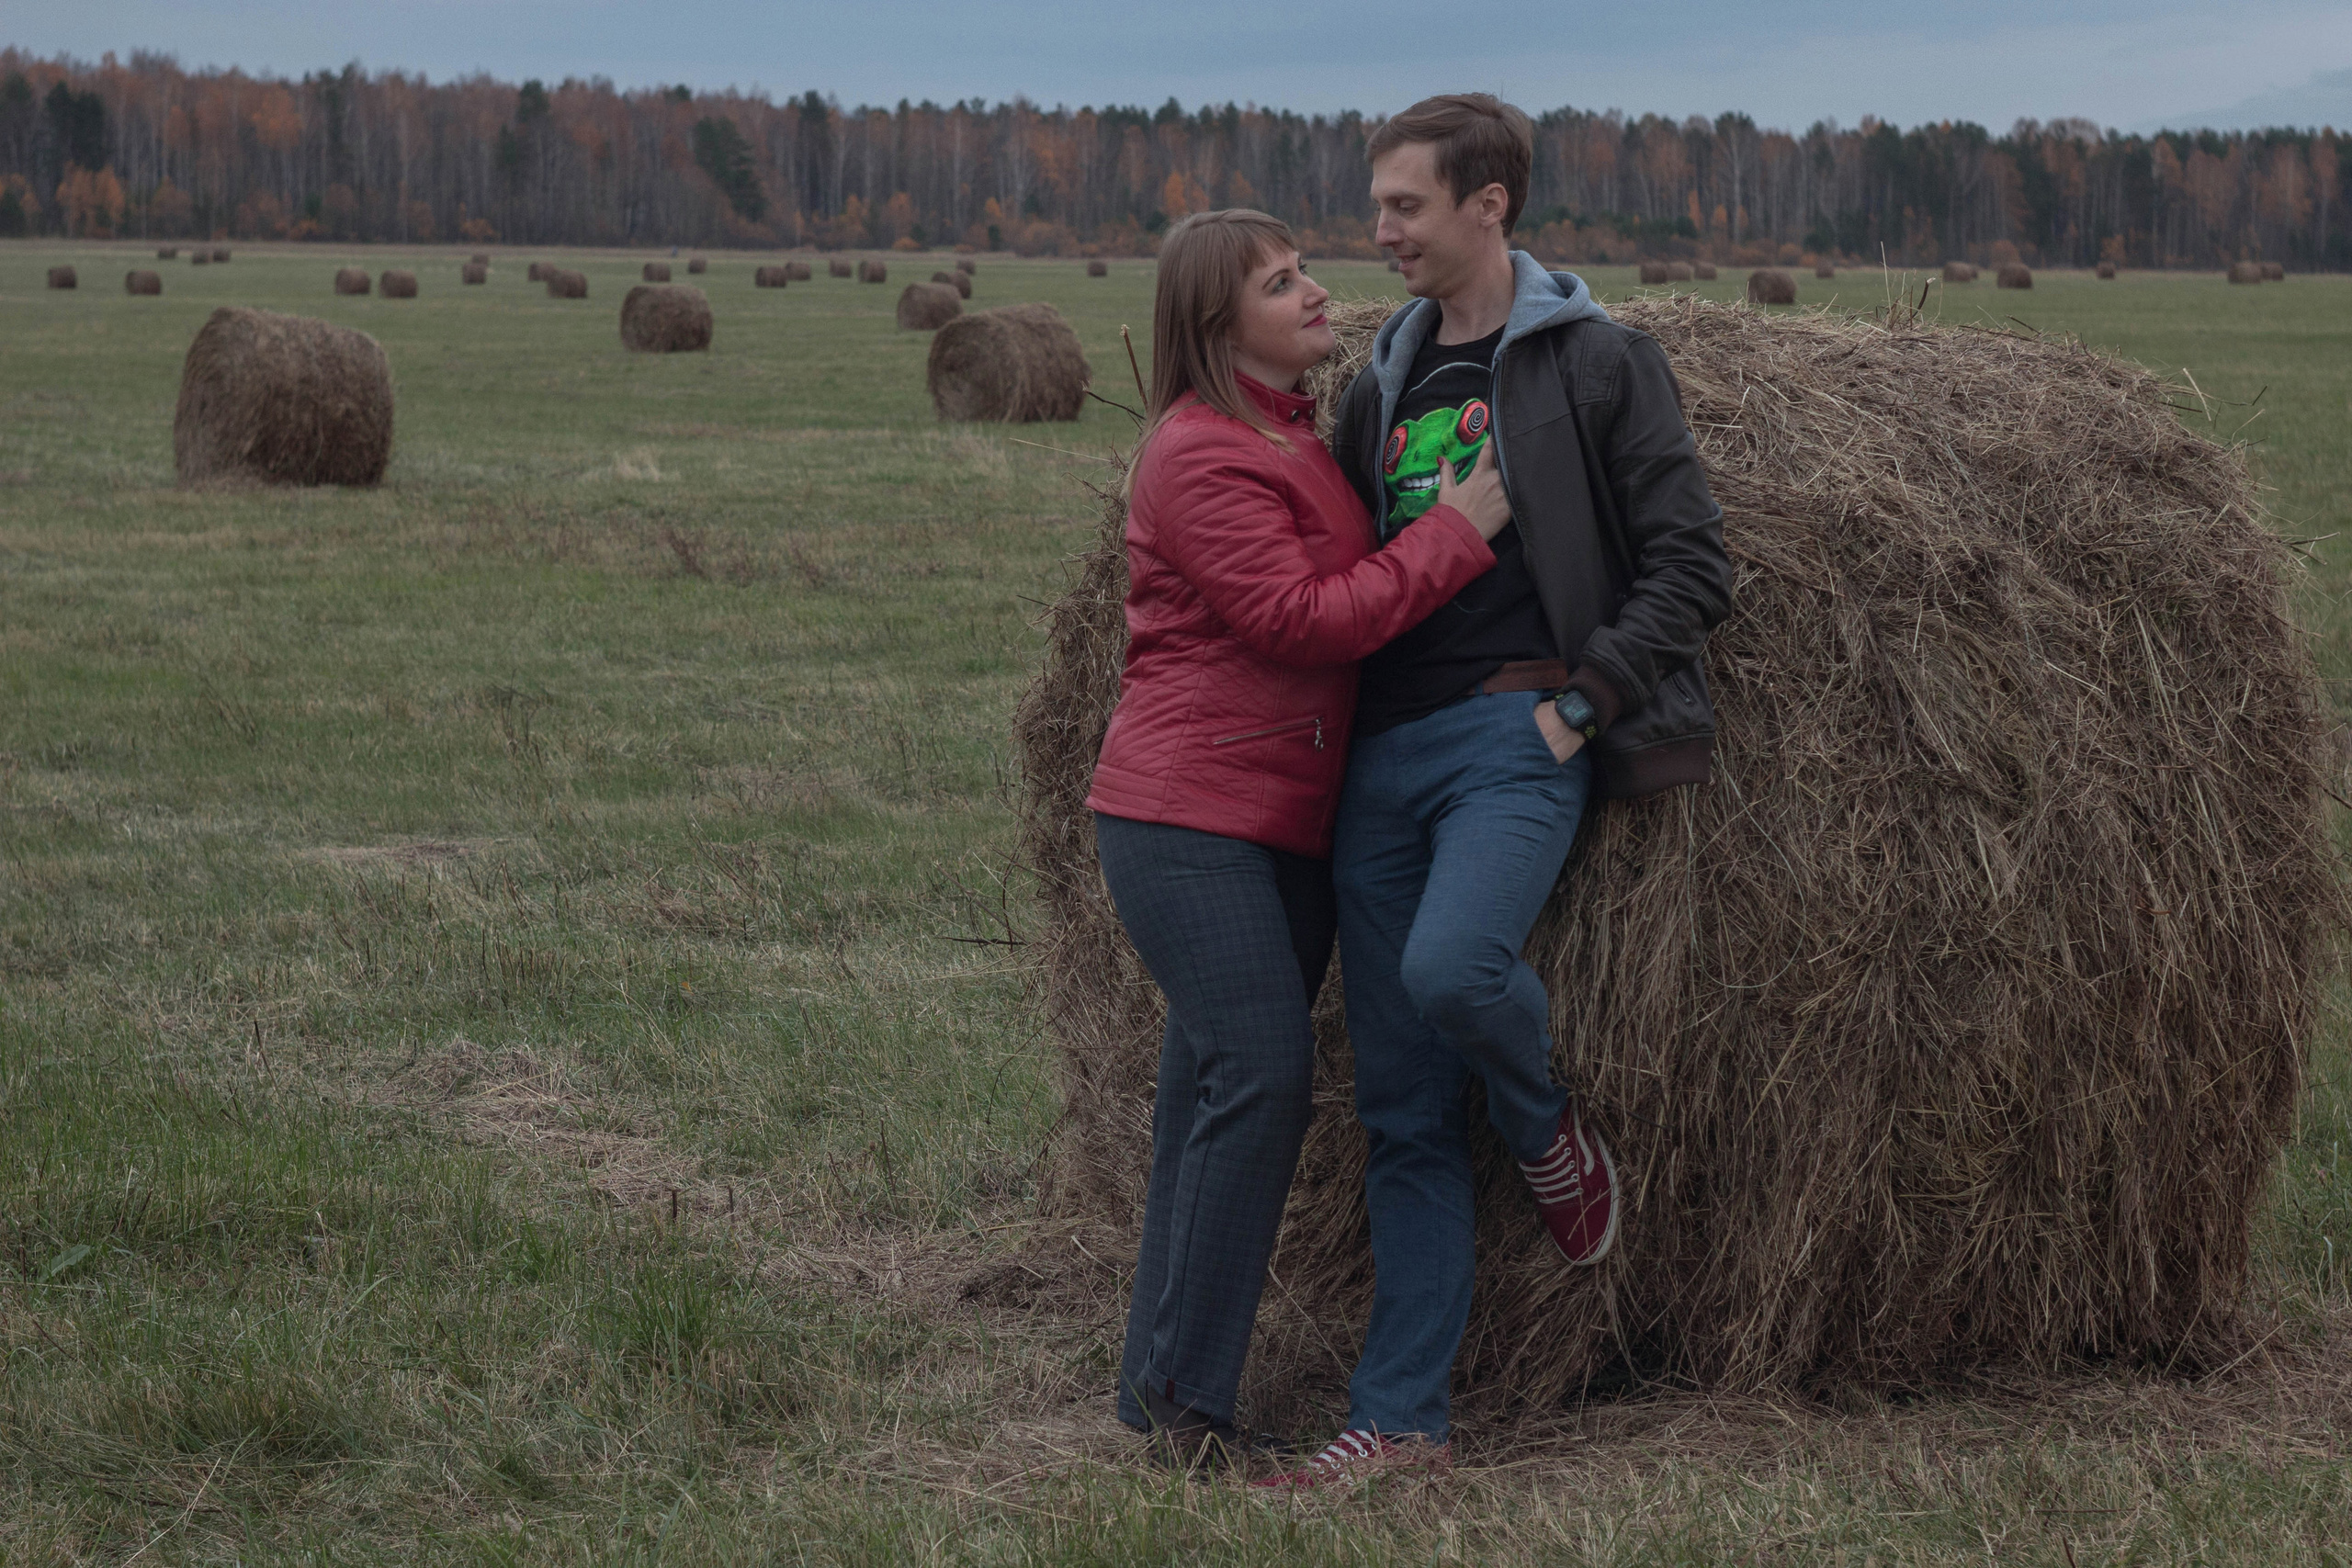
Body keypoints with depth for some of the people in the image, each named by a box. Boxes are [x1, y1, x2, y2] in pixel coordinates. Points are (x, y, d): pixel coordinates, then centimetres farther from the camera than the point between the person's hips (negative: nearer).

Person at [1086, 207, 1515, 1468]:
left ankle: (1157, 1391, 15)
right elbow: (1303, 619, -19)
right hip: (1187, 817, -9)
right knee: (1259, 1076, -15)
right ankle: (1183, 1402, -9)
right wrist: (1456, 533, -15)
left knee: (1213, 1096, 9)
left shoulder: (1297, 439, 17)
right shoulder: (1200, 454, -12)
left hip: (1291, 829, 9)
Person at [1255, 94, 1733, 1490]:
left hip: (1517, 734, -5)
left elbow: (1692, 567, -4)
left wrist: (1582, 705, -10)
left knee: (1452, 965, -32)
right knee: (1405, 1111, 4)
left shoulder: (1598, 363, 1)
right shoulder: (1382, 386, 19)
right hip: (1383, 755, 6)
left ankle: (1553, 1129, 2)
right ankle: (1401, 1422, 8)